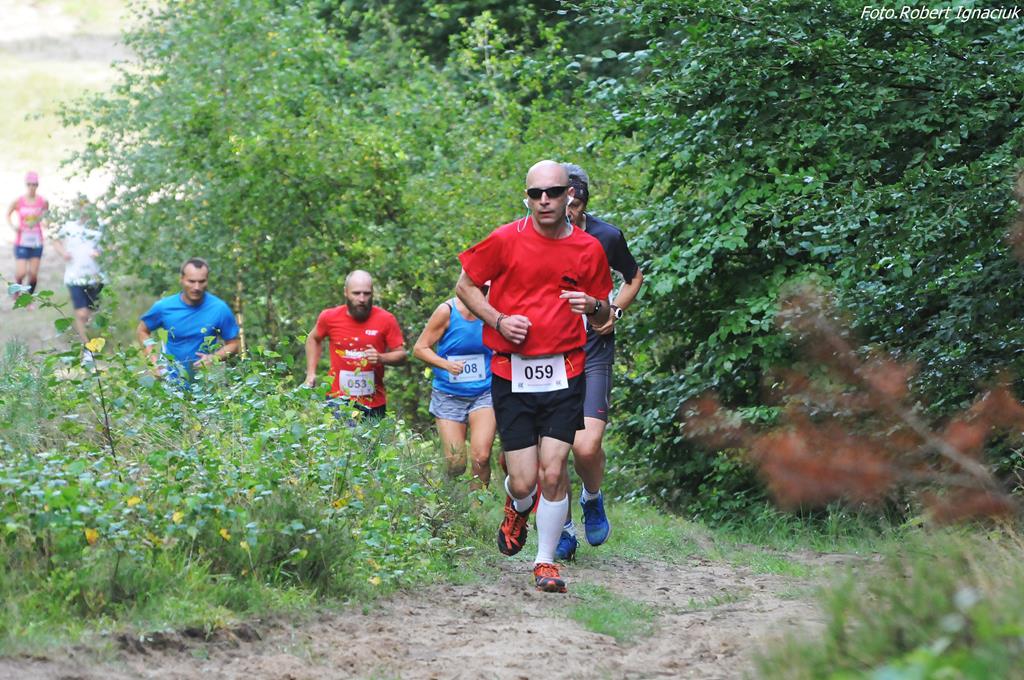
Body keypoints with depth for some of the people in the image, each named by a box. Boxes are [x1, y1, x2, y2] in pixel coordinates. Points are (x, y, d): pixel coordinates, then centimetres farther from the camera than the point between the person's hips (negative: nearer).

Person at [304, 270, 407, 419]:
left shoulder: (386, 319, -6)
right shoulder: (330, 317, -2)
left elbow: (401, 355, 0)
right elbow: (313, 339, 19)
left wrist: (381, 358, -20)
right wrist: (311, 373, 12)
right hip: (338, 400, 0)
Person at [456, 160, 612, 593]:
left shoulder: (589, 249, 4)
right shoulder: (505, 240, -2)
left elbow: (602, 318, 15)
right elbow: (465, 285, 9)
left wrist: (593, 306, -9)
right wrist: (499, 320, -7)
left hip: (564, 374, 1)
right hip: (512, 374, -1)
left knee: (553, 472, -9)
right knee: (524, 482, -2)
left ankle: (546, 561, 9)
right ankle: (517, 508, 36)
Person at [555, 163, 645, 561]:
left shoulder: (606, 237, -4)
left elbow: (634, 277, 14)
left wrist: (615, 312, -2)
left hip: (593, 354, -1)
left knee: (586, 446, -16)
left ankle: (592, 499, 16)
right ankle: (564, 529, 17)